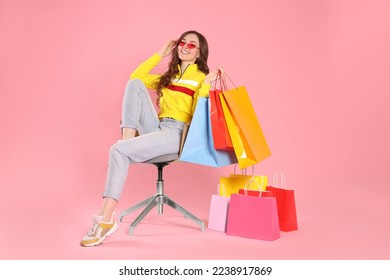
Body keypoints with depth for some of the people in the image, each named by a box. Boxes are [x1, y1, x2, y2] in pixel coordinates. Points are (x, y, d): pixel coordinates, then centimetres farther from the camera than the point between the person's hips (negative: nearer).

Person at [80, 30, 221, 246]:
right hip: (156, 128, 6)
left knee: (119, 150, -27)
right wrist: (160, 54, 18)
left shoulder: (202, 77, 6)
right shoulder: (169, 76, 25)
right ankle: (128, 136, -20)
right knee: (134, 84, -8)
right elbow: (136, 77, 16)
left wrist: (205, 86, -17)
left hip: (177, 133, -6)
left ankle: (106, 220, -25)